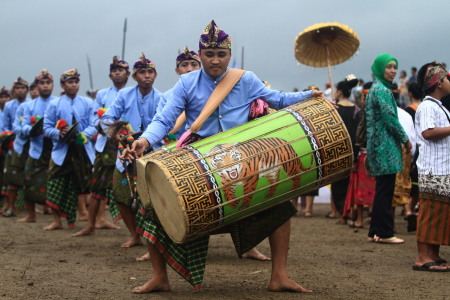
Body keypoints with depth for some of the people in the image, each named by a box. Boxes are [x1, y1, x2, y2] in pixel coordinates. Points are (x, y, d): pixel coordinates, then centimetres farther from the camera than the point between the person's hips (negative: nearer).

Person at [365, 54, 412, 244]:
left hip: (379, 145, 10)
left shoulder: (376, 89, 18)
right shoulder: (382, 90, -12)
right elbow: (390, 118, -17)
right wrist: (405, 140, -6)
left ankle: (375, 232, 15)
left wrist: (401, 139, 20)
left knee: (382, 190, 12)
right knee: (385, 191, -6)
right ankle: (385, 233, -2)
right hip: (386, 146, -10)